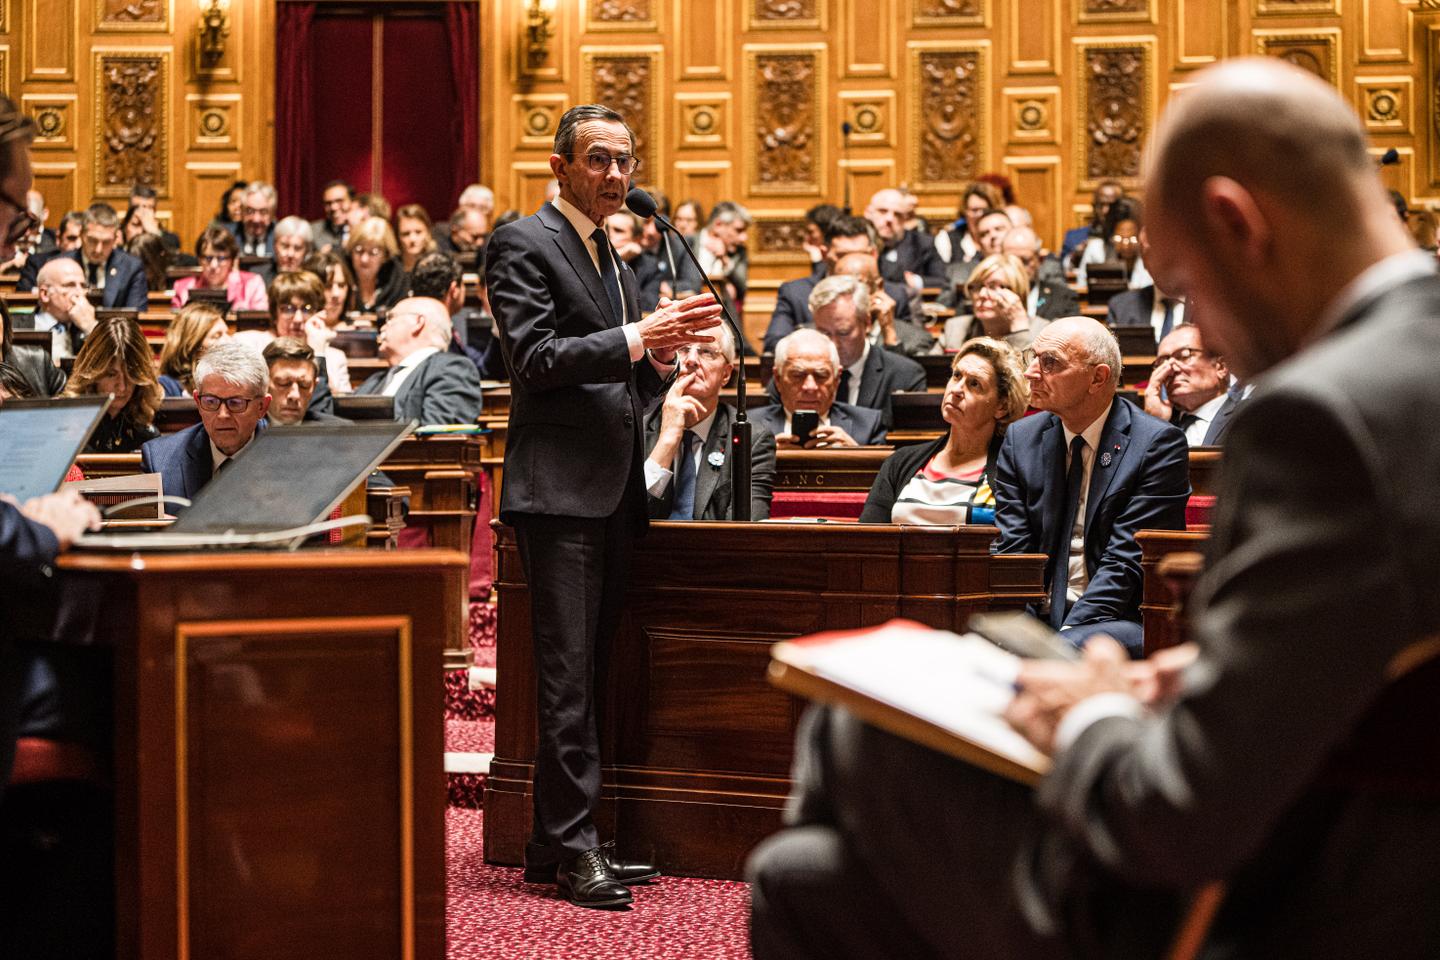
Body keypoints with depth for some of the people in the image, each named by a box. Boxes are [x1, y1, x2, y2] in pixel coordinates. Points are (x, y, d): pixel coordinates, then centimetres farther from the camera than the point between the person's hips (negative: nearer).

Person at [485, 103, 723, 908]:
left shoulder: (616, 259, 21)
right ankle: (574, 846, -8)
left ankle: (555, 842, 15)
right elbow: (536, 357, -15)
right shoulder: (524, 243, -4)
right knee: (568, 675, -9)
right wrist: (637, 339, -22)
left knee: (591, 671, 9)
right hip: (560, 487, -8)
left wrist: (661, 353, 0)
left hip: (614, 495, 8)